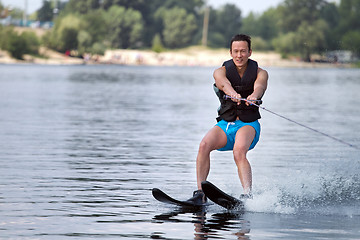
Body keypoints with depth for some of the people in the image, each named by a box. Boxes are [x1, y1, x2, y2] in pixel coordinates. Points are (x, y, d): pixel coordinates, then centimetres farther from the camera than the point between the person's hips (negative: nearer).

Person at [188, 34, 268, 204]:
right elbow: (224, 83, -23)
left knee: (239, 152, -34)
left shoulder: (260, 73, 2)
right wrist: (233, 94, -48)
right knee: (204, 145, -27)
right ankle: (200, 193, -26)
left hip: (248, 125, -2)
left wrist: (254, 96, -49)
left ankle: (247, 195, -48)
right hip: (225, 123, 2)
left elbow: (260, 85, -23)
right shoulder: (221, 72, 2)